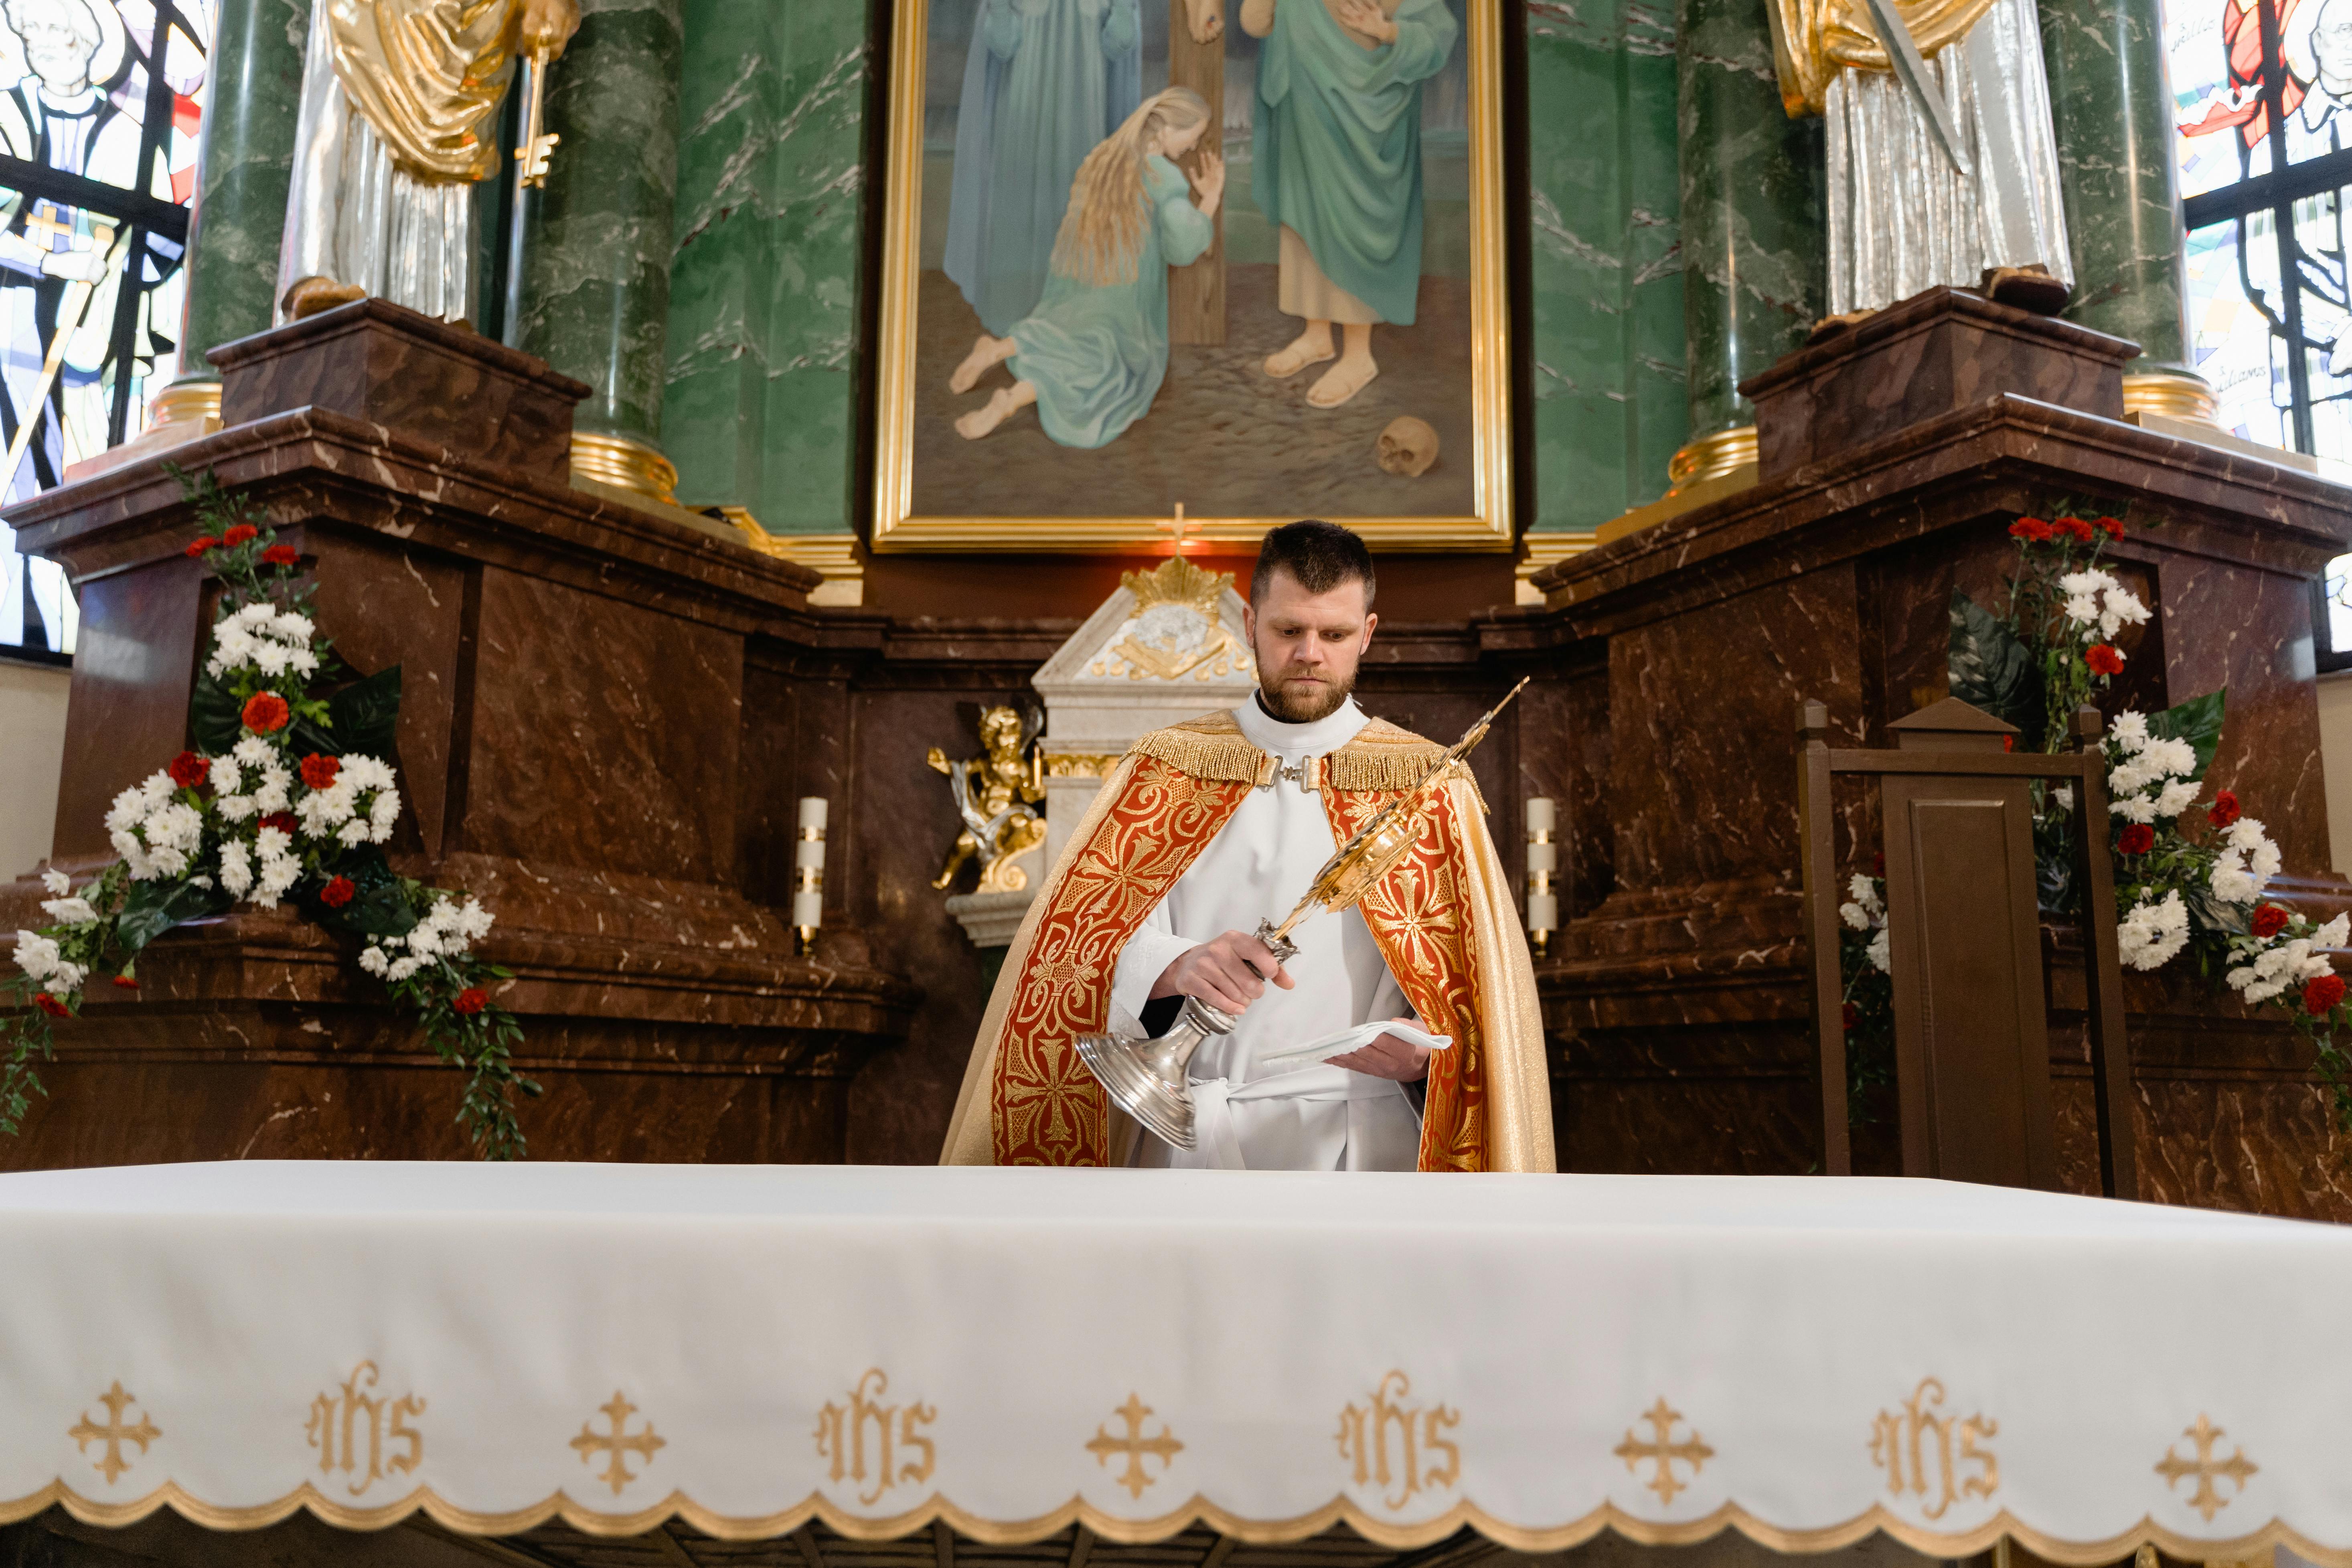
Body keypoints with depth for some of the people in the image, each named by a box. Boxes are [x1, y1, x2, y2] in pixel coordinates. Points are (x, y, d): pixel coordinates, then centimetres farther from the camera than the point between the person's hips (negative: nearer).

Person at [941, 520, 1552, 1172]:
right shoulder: (1165, 769, 12)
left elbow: (1481, 975, 8)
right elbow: (1081, 934, 1)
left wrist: (1428, 1049, -13)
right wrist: (1177, 965, -20)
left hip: (1360, 1142, -1)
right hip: (1188, 1137, 1)